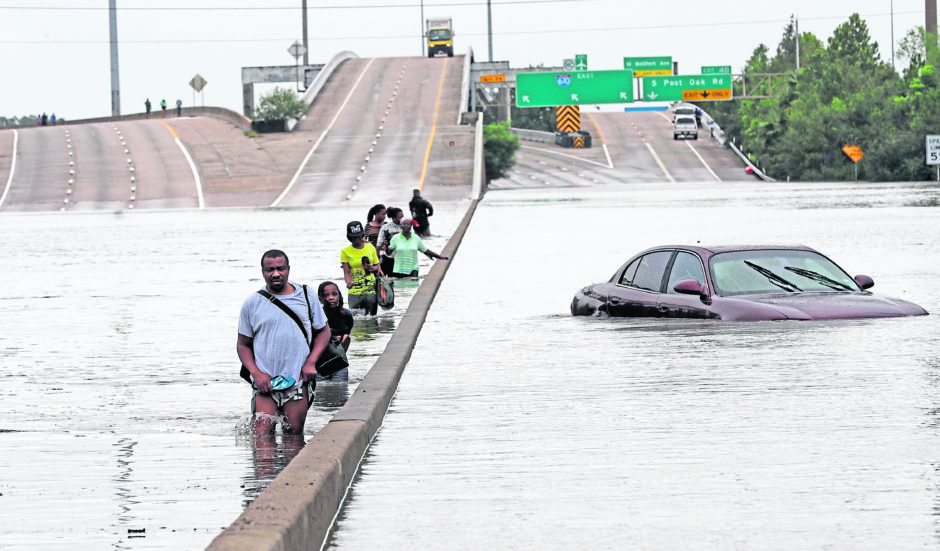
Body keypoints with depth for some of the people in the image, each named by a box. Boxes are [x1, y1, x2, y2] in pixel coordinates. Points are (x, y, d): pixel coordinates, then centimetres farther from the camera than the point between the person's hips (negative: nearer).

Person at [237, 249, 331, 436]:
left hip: (298, 380, 1)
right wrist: (256, 373, -7)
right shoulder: (252, 303, 4)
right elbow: (243, 345, 9)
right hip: (265, 382, -1)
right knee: (262, 438, -11)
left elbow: (323, 333, 13)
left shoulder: (306, 296, 6)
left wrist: (311, 362, -3)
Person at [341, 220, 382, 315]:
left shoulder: (370, 247, 9)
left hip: (371, 291, 2)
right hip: (354, 293, -2)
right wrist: (349, 282, -24)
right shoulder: (345, 251, 1)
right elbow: (346, 272, -3)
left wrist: (374, 268, -7)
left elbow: (378, 266, 17)